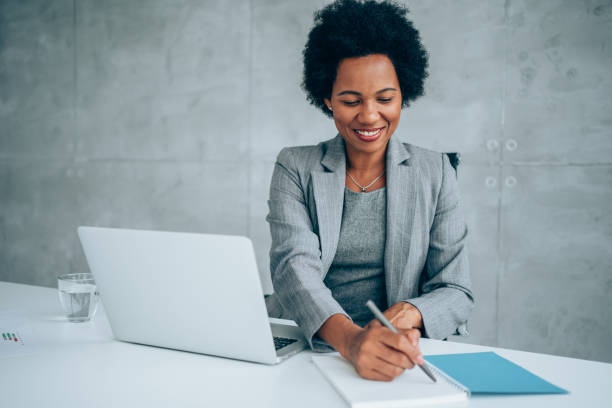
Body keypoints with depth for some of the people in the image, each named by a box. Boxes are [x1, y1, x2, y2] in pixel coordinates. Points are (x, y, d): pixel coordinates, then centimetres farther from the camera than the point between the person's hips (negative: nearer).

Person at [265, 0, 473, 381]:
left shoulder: (435, 173, 2)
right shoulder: (295, 168, 0)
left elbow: (457, 292, 1)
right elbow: (294, 267, -14)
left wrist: (406, 315, -21)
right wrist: (349, 337, -33)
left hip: (397, 357, -1)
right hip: (305, 348, 2)